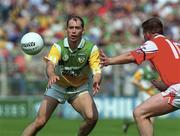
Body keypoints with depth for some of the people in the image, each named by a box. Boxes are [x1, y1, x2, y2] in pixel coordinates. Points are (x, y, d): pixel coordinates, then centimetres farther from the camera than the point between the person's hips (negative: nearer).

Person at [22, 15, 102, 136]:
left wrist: (96, 82, -49)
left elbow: (97, 71, -24)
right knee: (39, 122, -12)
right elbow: (50, 64, -36)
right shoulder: (58, 46, -20)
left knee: (92, 117, -23)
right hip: (58, 86, -1)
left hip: (80, 88, 1)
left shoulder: (91, 48, -18)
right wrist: (51, 75, -61)